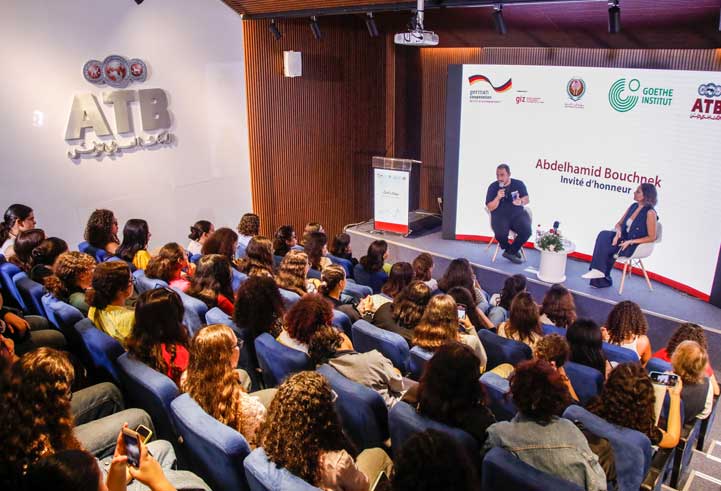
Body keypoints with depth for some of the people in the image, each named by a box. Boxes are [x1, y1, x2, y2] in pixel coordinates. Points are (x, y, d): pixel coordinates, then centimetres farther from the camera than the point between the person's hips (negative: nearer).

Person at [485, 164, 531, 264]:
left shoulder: (518, 184, 4)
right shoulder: (493, 187, -1)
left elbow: (526, 199, 9)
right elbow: (490, 208, -3)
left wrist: (521, 201, -15)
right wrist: (498, 198, -21)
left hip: (517, 214, 2)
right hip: (500, 216, -2)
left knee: (526, 231, -27)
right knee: (501, 234, -32)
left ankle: (510, 252, -1)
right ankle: (513, 251, 4)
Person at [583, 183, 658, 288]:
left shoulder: (650, 213, -14)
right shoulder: (633, 206, 8)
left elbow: (652, 237, -13)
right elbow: (619, 224, 14)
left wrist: (630, 241, -20)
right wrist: (618, 232, -9)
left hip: (635, 246, -7)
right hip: (624, 238, 7)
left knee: (605, 248, -23)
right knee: (603, 235, -20)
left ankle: (603, 279, -5)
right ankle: (598, 271, -20)